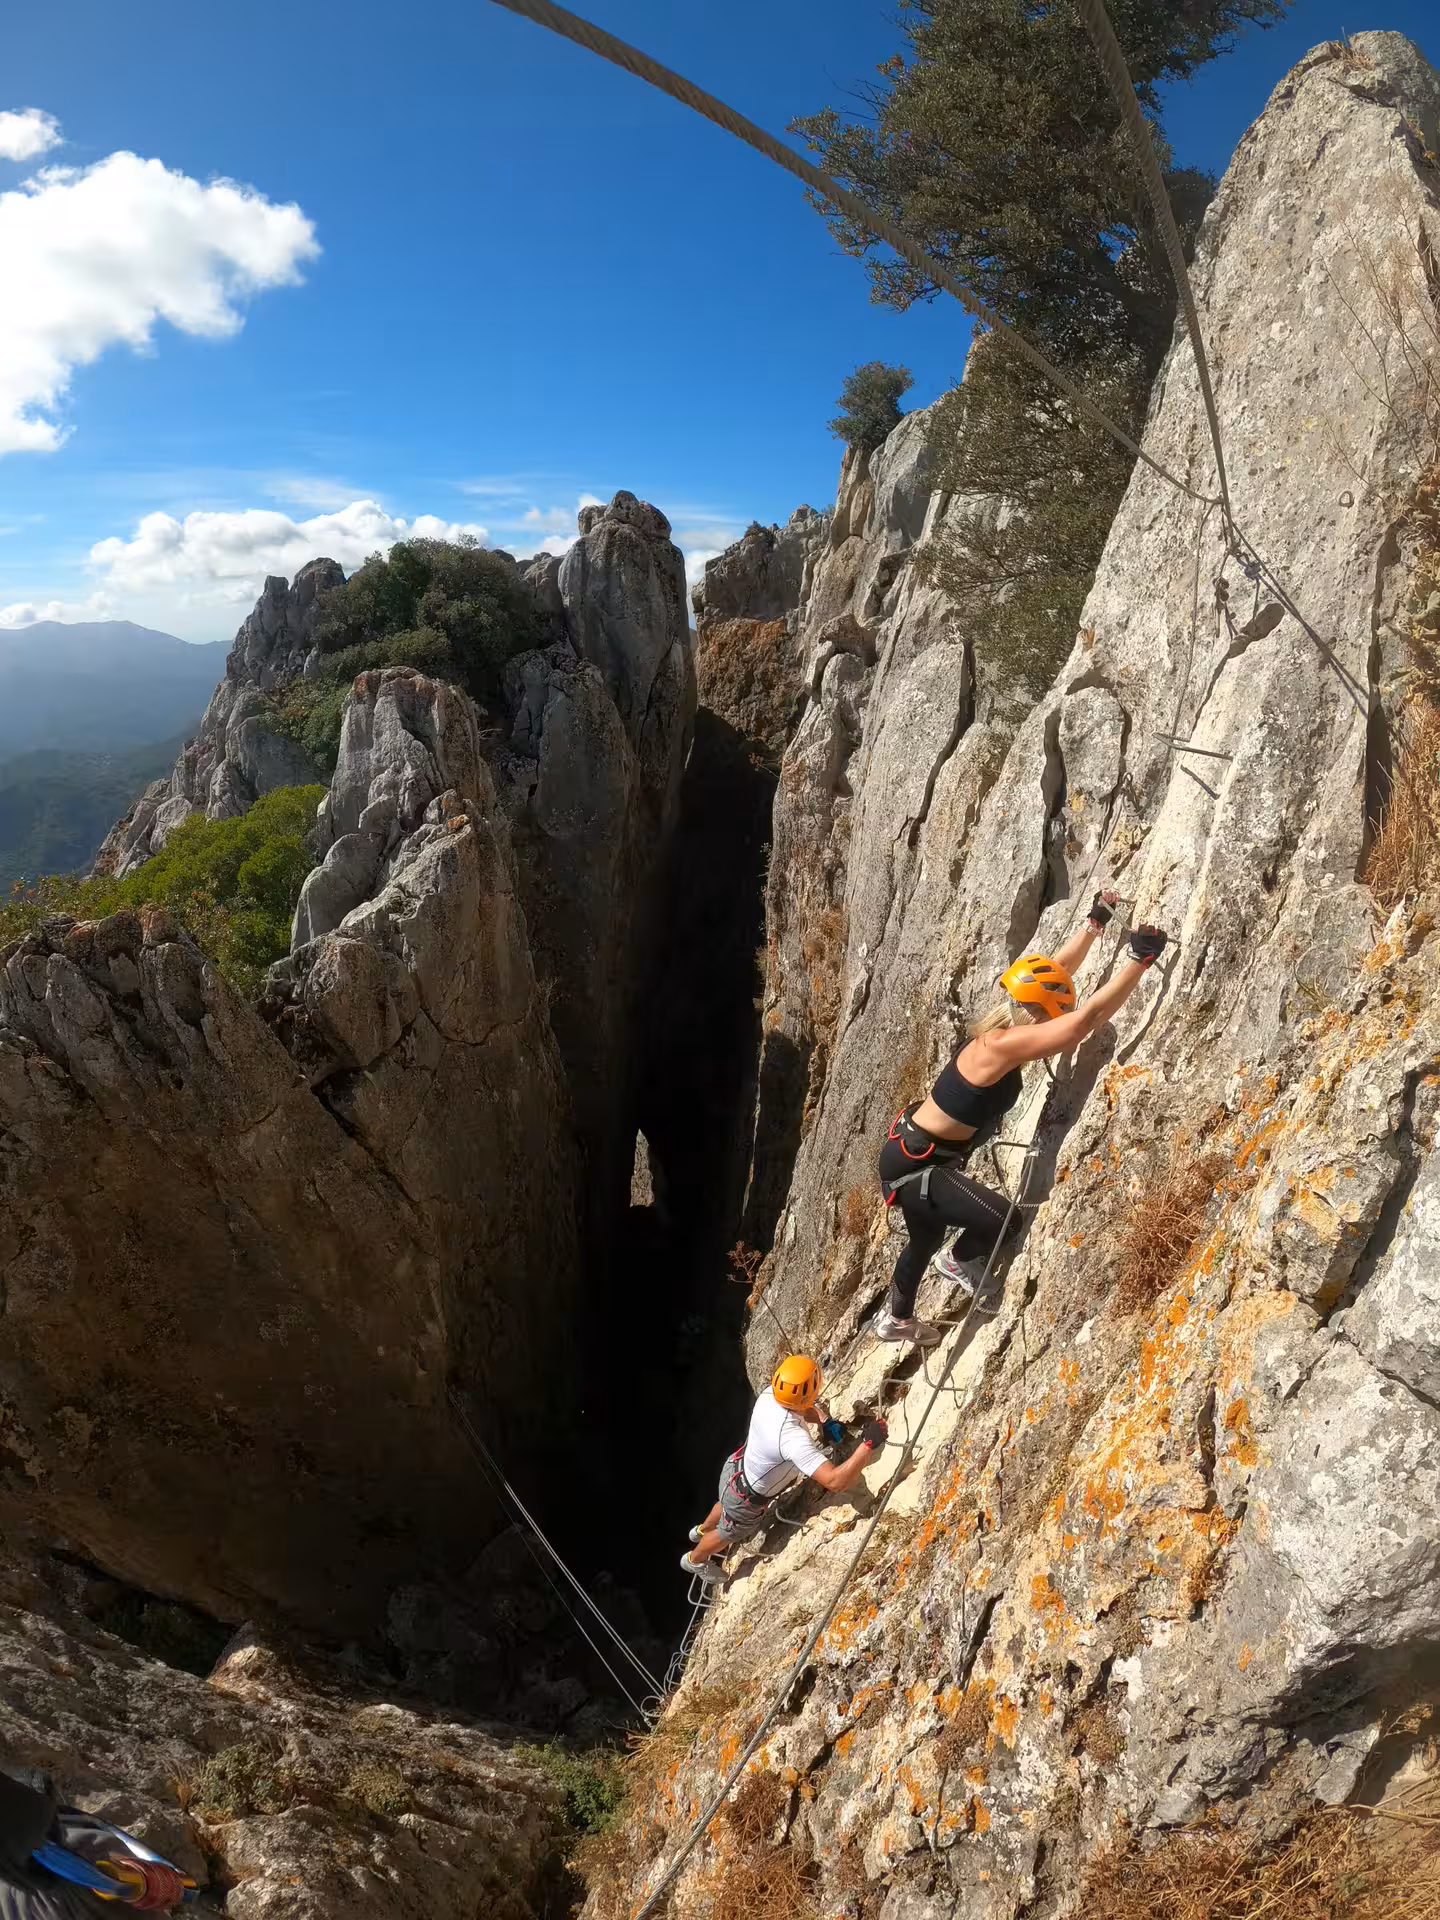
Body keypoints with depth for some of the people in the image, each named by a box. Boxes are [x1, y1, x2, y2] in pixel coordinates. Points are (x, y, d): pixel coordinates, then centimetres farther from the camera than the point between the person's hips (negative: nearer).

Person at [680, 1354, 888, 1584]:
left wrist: (825, 1422, -15)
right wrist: (869, 1444, -46)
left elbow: (801, 1408, 2)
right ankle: (695, 1560, 58)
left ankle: (702, 1530, 71)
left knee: (727, 1504, 39)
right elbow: (835, 1482, -51)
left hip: (736, 1469, 6)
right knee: (729, 1533, 28)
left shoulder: (769, 1395, -24)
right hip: (747, 1499, -6)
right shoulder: (793, 1438, -47)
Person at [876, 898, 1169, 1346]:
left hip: (919, 1156, 10)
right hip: (913, 1164, -10)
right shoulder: (1002, 1046, -30)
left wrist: (1095, 923, 12)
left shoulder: (1003, 1028, -3)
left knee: (927, 1239, 28)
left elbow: (1055, 972, 10)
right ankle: (957, 1260, 18)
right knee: (1004, 1222, -16)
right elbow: (1089, 1017, -33)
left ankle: (895, 1319, 52)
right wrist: (1140, 958, -28)